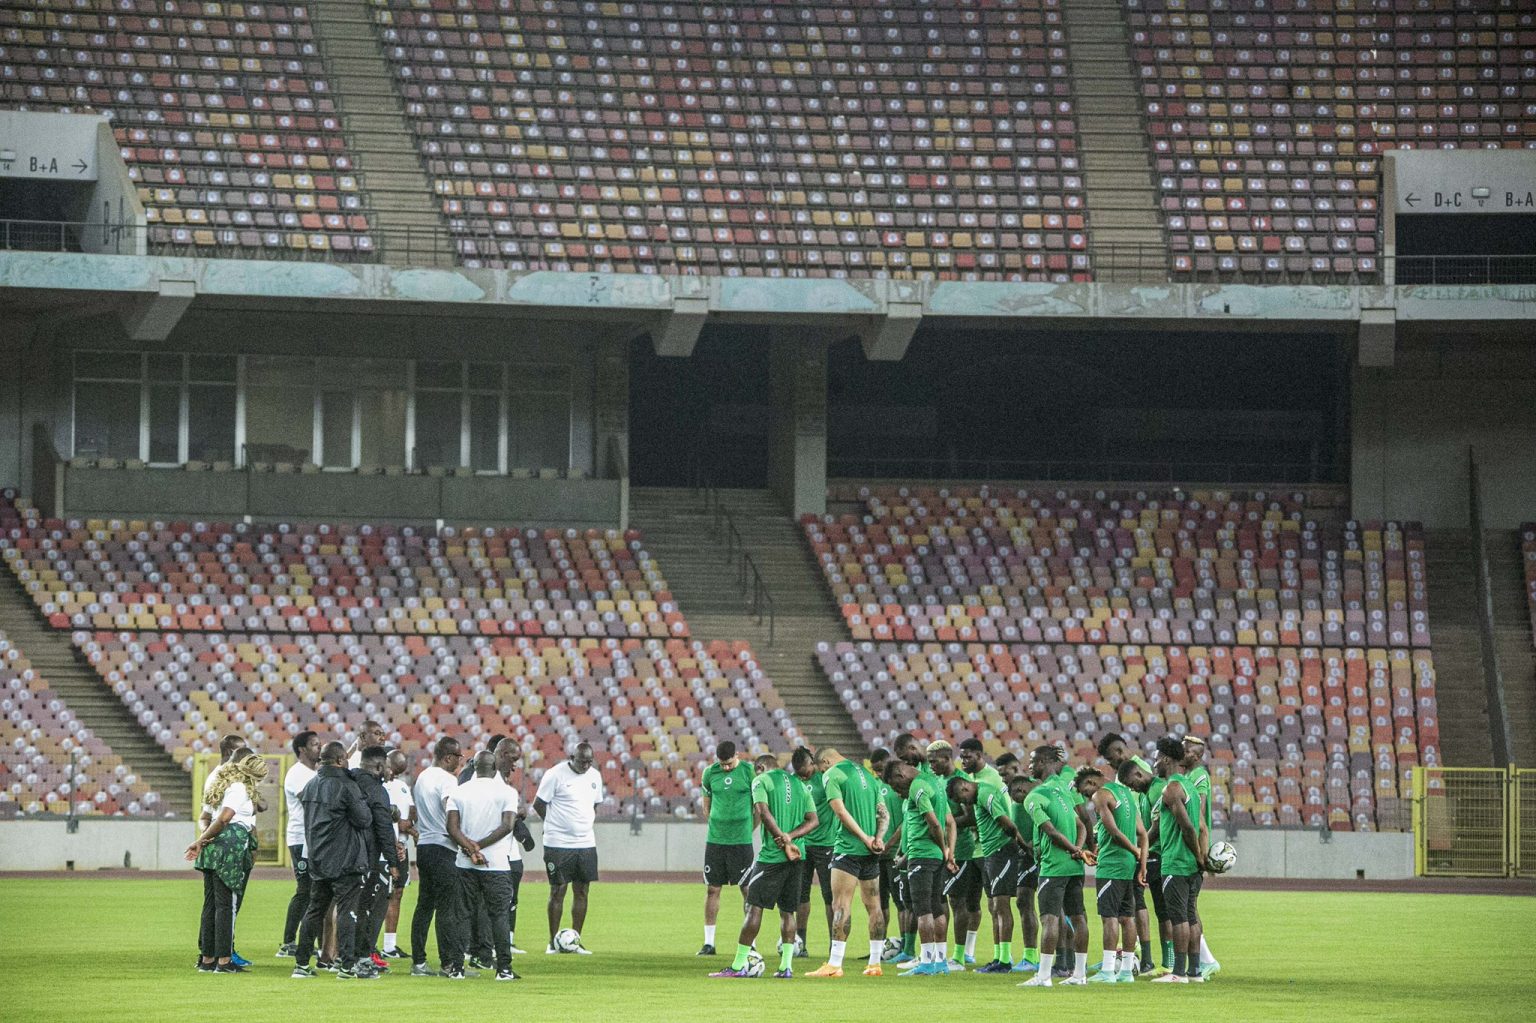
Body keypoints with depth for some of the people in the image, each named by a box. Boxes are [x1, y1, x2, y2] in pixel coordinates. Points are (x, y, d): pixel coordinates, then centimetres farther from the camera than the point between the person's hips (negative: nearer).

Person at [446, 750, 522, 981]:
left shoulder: (459, 792, 4)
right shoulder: (506, 792, -3)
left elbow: (452, 827, -6)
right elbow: (507, 826, -13)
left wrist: (470, 848, -11)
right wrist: (480, 847, -10)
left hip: (465, 864, 3)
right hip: (497, 865, -2)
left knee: (463, 915, 10)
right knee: (499, 916, 2)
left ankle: (457, 967, 8)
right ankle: (504, 968, -2)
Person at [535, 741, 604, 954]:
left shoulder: (594, 776, 9)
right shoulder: (555, 775, -10)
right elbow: (538, 804, -5)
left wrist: (587, 825, 9)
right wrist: (555, 826, -1)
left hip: (586, 843, 5)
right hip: (558, 845, -5)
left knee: (581, 892, 4)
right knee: (558, 892, -2)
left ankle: (576, 941, 11)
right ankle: (553, 941, 5)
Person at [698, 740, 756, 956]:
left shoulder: (748, 771, -4)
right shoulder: (710, 773, 4)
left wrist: (747, 829, 2)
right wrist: (715, 826, 7)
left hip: (741, 841, -3)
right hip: (715, 840, 3)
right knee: (712, 889, 3)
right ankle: (709, 942, 9)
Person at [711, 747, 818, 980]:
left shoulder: (761, 780, -1)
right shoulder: (801, 786, 16)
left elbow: (763, 812, -14)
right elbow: (813, 820, 8)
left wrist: (784, 841, -14)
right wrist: (790, 836, -7)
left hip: (772, 855, -6)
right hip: (797, 856, 6)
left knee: (754, 906, -4)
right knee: (787, 911, 10)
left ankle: (738, 966, -5)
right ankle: (786, 966, 4)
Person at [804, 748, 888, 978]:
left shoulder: (832, 775, -4)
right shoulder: (866, 773, 18)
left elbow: (841, 812, -13)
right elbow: (884, 812, 14)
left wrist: (865, 838, -12)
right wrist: (878, 837, 0)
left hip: (848, 847, -7)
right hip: (871, 854, 7)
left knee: (841, 905, -9)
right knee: (873, 906, 12)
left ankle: (834, 964, -14)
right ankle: (875, 963, 15)